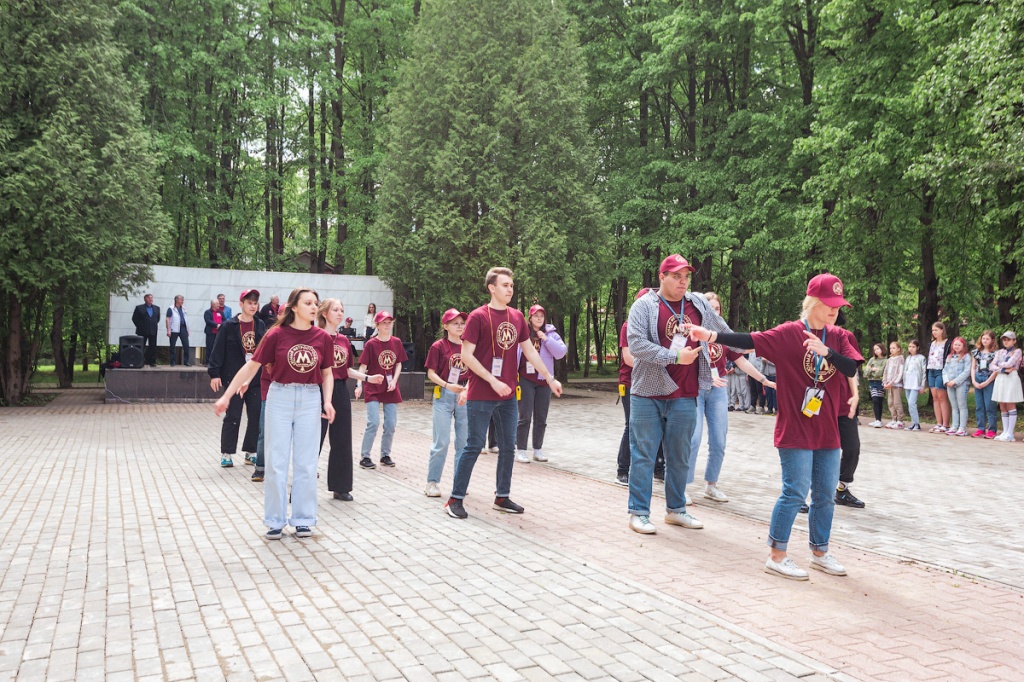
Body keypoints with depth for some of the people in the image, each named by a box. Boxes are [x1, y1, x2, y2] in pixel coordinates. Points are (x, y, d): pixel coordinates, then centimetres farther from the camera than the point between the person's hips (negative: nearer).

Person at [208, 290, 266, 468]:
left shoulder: (261, 325, 6)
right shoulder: (229, 326, -5)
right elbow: (218, 351, -5)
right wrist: (214, 374, -10)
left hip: (256, 379, 4)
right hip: (234, 378, -4)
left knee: (256, 416, 6)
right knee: (232, 417, 3)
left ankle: (250, 452, 18)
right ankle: (226, 453, 14)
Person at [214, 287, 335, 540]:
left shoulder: (323, 337, -1)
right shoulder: (277, 334, -8)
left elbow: (327, 373, 8)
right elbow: (252, 366, -4)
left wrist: (328, 401, -6)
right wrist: (226, 396, -5)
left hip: (310, 400, 2)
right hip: (280, 398, -2)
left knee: (306, 463, 7)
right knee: (276, 462, 5)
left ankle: (303, 519, 20)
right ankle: (275, 521, 17)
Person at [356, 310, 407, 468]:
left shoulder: (397, 342, 4)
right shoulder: (371, 344, -7)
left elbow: (398, 364, 9)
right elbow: (363, 366, -9)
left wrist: (394, 380, -5)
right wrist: (359, 385, -22)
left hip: (391, 389, 4)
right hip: (373, 389, -4)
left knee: (391, 424, 6)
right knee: (373, 422, -11)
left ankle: (385, 455, 22)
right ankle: (364, 456, 2)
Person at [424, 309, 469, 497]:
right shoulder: (438, 346, -4)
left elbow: (473, 373, 6)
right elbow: (431, 373, -5)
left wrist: (466, 390, -10)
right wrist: (447, 385, -18)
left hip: (465, 396, 4)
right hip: (444, 396, -4)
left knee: (464, 441, 8)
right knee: (442, 441, -2)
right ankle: (432, 482, 9)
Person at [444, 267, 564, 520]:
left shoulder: (517, 317, 8)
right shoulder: (478, 316, -9)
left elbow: (530, 351, 14)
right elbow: (466, 355, -12)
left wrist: (550, 378, 11)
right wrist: (493, 381, -17)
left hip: (508, 396, 6)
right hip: (481, 396, -6)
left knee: (508, 447, 11)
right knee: (474, 446, -2)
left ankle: (502, 497, 24)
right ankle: (455, 499, 9)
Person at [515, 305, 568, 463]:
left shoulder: (551, 334, 5)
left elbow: (561, 352, -4)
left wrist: (547, 339, -11)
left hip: (544, 380, 3)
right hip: (526, 380, -3)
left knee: (541, 418, 9)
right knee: (525, 417, -2)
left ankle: (538, 450, 19)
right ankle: (520, 450, 5)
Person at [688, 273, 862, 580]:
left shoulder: (837, 337, 7)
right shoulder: (789, 333, -9)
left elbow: (851, 369, -6)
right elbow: (750, 341, -19)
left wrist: (826, 351, -24)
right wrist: (711, 336, -30)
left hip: (827, 431, 6)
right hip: (795, 429, -6)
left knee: (825, 495, 14)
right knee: (795, 492, -4)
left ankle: (820, 553, 30)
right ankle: (776, 556, 9)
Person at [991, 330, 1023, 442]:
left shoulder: (1017, 351, 1)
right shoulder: (1000, 352, 15)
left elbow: (1009, 363, -13)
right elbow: (993, 366, 5)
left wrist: (999, 364, 4)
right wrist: (1004, 370, -10)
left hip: (1011, 379, -5)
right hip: (1000, 379, 5)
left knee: (1010, 406, -5)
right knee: (1002, 407, 5)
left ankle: (1010, 434, -3)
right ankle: (1005, 432, 10)